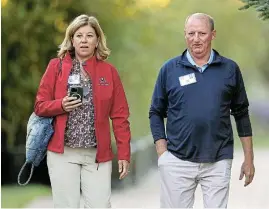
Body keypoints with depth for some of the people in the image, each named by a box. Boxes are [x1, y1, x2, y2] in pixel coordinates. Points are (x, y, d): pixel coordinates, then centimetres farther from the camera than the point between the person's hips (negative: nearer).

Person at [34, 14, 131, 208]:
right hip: (62, 152, 0)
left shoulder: (109, 71, 5)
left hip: (98, 154, 0)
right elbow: (40, 106, 5)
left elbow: (120, 116, 4)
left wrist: (124, 154, -1)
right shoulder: (56, 66, 4)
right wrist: (61, 105, -15)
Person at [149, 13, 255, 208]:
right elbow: (156, 113, 7)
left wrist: (249, 158, 8)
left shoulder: (230, 68, 5)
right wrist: (162, 153, -2)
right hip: (177, 161, 0)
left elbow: (241, 113, 10)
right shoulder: (170, 69, 3)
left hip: (218, 162, 0)